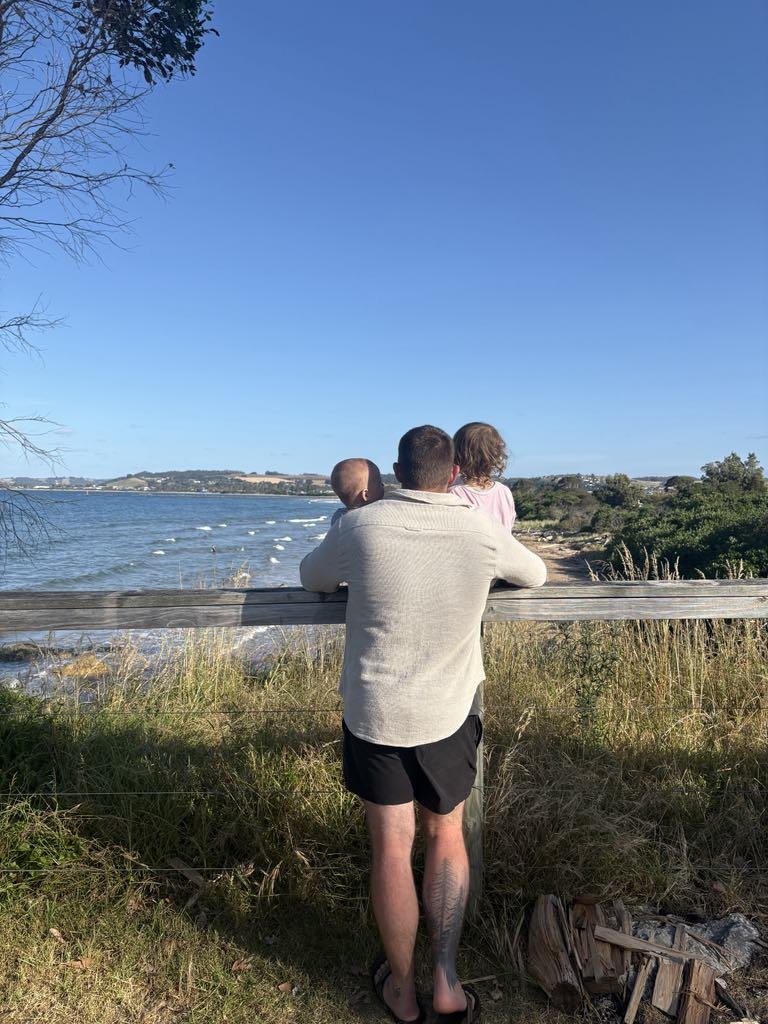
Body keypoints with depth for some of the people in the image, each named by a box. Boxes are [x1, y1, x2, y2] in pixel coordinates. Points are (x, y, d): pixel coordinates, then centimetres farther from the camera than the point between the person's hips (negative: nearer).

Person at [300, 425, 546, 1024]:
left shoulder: (360, 526, -13)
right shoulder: (483, 532, -9)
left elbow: (311, 579, 7)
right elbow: (536, 575, 11)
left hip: (375, 713, -1)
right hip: (451, 714, 1)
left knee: (392, 847, 12)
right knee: (447, 835, 20)